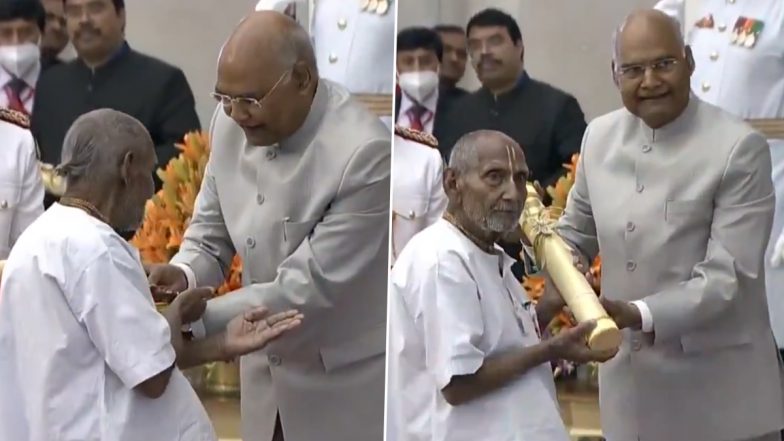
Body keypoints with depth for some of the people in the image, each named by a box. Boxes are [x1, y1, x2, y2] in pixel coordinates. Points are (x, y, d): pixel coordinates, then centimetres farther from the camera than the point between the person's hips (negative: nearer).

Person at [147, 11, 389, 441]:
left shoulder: (364, 154, -28)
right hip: (269, 366, 6)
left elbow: (307, 288, -26)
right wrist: (184, 275, -17)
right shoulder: (232, 123, -8)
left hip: (347, 381, -6)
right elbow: (211, 230, 6)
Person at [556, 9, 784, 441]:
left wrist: (640, 315, -28)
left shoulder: (739, 148, -13)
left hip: (717, 387, -5)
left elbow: (728, 276, -17)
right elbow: (575, 236, 18)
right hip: (630, 377, 5)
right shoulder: (600, 137, 5)